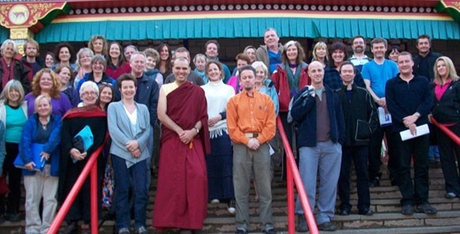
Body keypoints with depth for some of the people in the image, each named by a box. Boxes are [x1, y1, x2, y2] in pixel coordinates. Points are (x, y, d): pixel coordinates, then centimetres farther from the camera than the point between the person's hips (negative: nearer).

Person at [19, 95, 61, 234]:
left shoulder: (57, 121, 8)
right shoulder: (31, 122, 7)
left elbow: (56, 136, -11)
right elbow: (25, 141, -6)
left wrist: (48, 149, -26)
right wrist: (27, 159, -20)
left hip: (52, 166, 0)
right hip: (33, 165, 0)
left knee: (50, 199, 2)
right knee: (32, 199, 3)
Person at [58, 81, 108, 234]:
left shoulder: (101, 116, 4)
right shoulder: (71, 114, 9)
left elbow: (100, 138, -5)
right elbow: (64, 135, -1)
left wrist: (87, 152, -19)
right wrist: (71, 150, -19)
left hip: (92, 158, -2)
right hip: (71, 158, 2)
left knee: (89, 189, 1)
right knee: (71, 188, 3)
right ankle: (72, 221, 11)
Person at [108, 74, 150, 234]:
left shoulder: (143, 108, 16)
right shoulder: (113, 107, 7)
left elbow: (147, 130, 7)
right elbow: (113, 129, -5)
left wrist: (138, 143, -12)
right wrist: (129, 145, -14)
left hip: (141, 154, 2)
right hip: (120, 153, -2)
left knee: (141, 190, -2)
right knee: (122, 190, 2)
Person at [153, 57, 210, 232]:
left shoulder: (198, 92, 9)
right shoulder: (165, 89, 7)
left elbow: (204, 117, 6)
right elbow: (161, 115, -3)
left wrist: (193, 131, -12)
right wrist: (180, 131, -12)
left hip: (193, 140, 1)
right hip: (171, 140, -1)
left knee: (196, 177, -10)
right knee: (171, 179, -3)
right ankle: (170, 220, 6)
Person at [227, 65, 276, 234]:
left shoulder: (266, 100, 9)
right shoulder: (233, 101, 7)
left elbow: (271, 125, 2)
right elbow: (232, 127, -1)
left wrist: (258, 140, -11)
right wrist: (247, 140, -11)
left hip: (262, 145, 1)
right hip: (241, 146, 0)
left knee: (265, 187, 2)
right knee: (241, 188, 2)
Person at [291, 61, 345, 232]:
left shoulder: (333, 95, 12)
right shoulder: (303, 94, 4)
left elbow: (339, 119, 14)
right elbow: (295, 115, -10)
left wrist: (341, 139, 6)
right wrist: (310, 98, -12)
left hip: (331, 145, 3)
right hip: (309, 145, -3)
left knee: (329, 184, 6)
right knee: (307, 183, -2)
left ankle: (324, 218, 16)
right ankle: (303, 217, 9)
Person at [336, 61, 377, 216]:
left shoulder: (363, 93, 6)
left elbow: (373, 112, 9)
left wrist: (369, 129, 0)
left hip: (361, 140, 1)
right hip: (342, 141, -1)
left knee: (363, 173, 6)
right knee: (343, 174, 4)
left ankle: (364, 206, 15)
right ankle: (344, 205, 13)